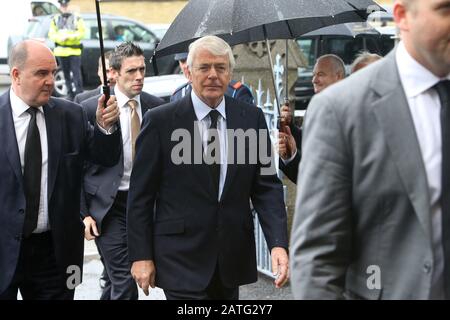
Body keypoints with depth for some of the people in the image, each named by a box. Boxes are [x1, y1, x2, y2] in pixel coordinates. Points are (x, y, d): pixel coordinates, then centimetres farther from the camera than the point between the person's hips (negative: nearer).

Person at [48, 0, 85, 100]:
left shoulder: (77, 18, 1)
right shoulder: (55, 19, 11)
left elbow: (81, 33, -5)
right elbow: (51, 34, 7)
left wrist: (68, 36, -16)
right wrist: (59, 38, -13)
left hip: (74, 50, -4)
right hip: (61, 51, 4)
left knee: (76, 73, -10)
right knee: (66, 74, 9)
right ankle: (70, 94, 17)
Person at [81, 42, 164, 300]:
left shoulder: (156, 106, 2)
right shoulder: (90, 109, -8)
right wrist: (82, 213, -8)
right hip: (108, 205, -4)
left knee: (117, 280, 14)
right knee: (125, 282, -8)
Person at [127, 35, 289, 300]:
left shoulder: (252, 118, 3)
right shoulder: (161, 121, -5)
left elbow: (266, 186, 2)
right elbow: (141, 194, -3)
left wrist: (278, 243, -10)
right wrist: (141, 255, -6)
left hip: (233, 256, 4)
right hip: (181, 257, -4)